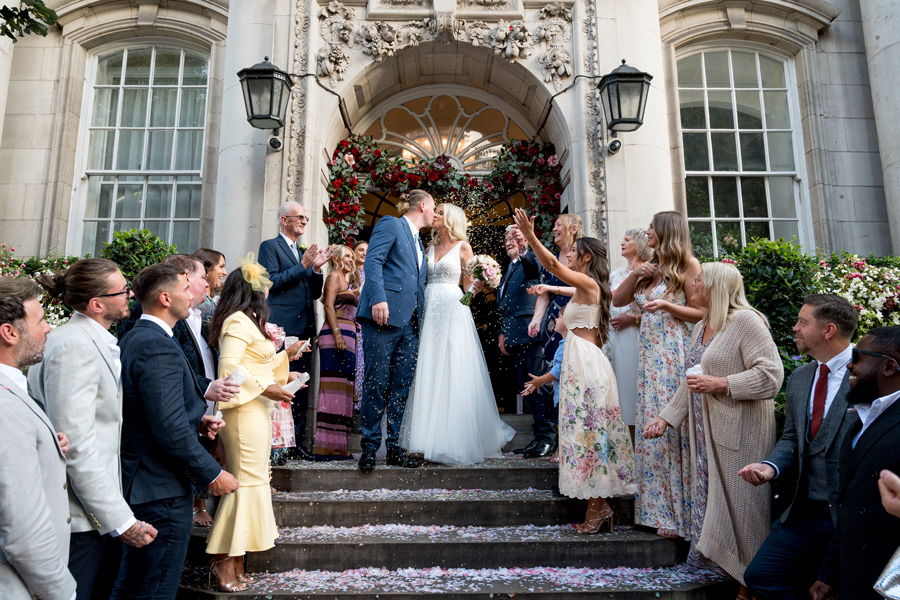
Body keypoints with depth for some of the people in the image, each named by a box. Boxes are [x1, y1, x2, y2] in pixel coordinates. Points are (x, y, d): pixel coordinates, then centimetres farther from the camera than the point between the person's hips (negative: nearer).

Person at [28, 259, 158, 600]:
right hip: (79, 517, -9)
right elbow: (77, 446, -24)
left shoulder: (97, 341, 10)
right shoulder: (74, 345, -21)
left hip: (103, 507, 9)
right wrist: (121, 520, -21)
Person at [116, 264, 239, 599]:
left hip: (136, 482, 10)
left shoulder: (132, 339, 9)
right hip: (162, 491, -10)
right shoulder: (159, 347, -22)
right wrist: (213, 474, -17)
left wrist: (196, 420, 6)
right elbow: (171, 430, -27)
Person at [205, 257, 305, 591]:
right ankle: (223, 562, 1)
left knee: (246, 480, 10)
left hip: (256, 410, 10)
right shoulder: (238, 321, -12)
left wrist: (285, 356, 26)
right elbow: (229, 366, -22)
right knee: (247, 481, -7)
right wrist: (264, 387, -19)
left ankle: (235, 566, 16)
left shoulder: (246, 322, 21)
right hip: (245, 410, -10)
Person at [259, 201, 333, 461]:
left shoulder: (303, 253, 22)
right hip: (282, 327, -7)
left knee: (300, 387, 7)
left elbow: (315, 293, 20)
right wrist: (303, 266, -12)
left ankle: (296, 442, 13)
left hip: (304, 327, 7)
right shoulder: (270, 246, 3)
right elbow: (272, 282, -10)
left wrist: (316, 269, 3)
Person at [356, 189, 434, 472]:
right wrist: (378, 298, -23)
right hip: (384, 317, -8)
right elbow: (373, 261, -11)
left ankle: (394, 447, 12)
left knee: (401, 387, 5)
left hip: (409, 323, 8)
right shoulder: (390, 225, 2)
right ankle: (370, 447, 6)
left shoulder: (418, 242, 27)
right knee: (377, 384, -4)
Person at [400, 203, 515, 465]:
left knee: (453, 372, -6)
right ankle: (430, 435, 9)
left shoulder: (462, 246, 4)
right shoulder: (431, 247, 18)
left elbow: (469, 285, 2)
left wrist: (477, 285, -18)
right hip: (430, 310, 5)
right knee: (429, 372, 2)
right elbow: (421, 279, 16)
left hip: (452, 309, -5)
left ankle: (454, 441, 1)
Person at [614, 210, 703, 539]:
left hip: (675, 354, -7)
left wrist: (666, 305, -20)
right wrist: (635, 274, 3)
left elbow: (700, 312, -7)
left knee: (672, 427, -5)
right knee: (651, 427, 7)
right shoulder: (651, 268, 18)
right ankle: (659, 510, 17)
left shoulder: (687, 264, -3)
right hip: (650, 354, 7)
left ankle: (680, 515, 5)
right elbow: (618, 300, 17)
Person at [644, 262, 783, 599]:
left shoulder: (745, 320, -11)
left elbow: (771, 374, -18)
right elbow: (692, 382, 21)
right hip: (707, 432, 8)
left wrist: (720, 385, -20)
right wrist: (666, 418, 17)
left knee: (740, 506, 1)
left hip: (740, 433, -8)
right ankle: (723, 567, 23)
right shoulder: (701, 328, 15)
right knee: (709, 503, 11)